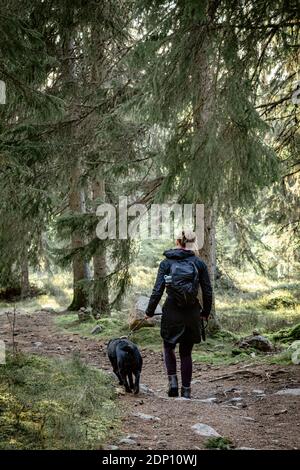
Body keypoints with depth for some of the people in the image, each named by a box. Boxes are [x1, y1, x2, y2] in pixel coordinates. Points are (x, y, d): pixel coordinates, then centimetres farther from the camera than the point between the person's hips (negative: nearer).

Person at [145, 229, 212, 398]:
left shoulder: (166, 263, -3)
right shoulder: (199, 263, 0)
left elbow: (158, 290, -6)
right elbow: (208, 292, 1)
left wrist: (149, 312, 6)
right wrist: (205, 312, 17)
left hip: (172, 312, -1)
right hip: (192, 314, 1)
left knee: (169, 347, 21)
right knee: (186, 353, 14)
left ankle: (173, 380, 4)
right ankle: (186, 391, 15)